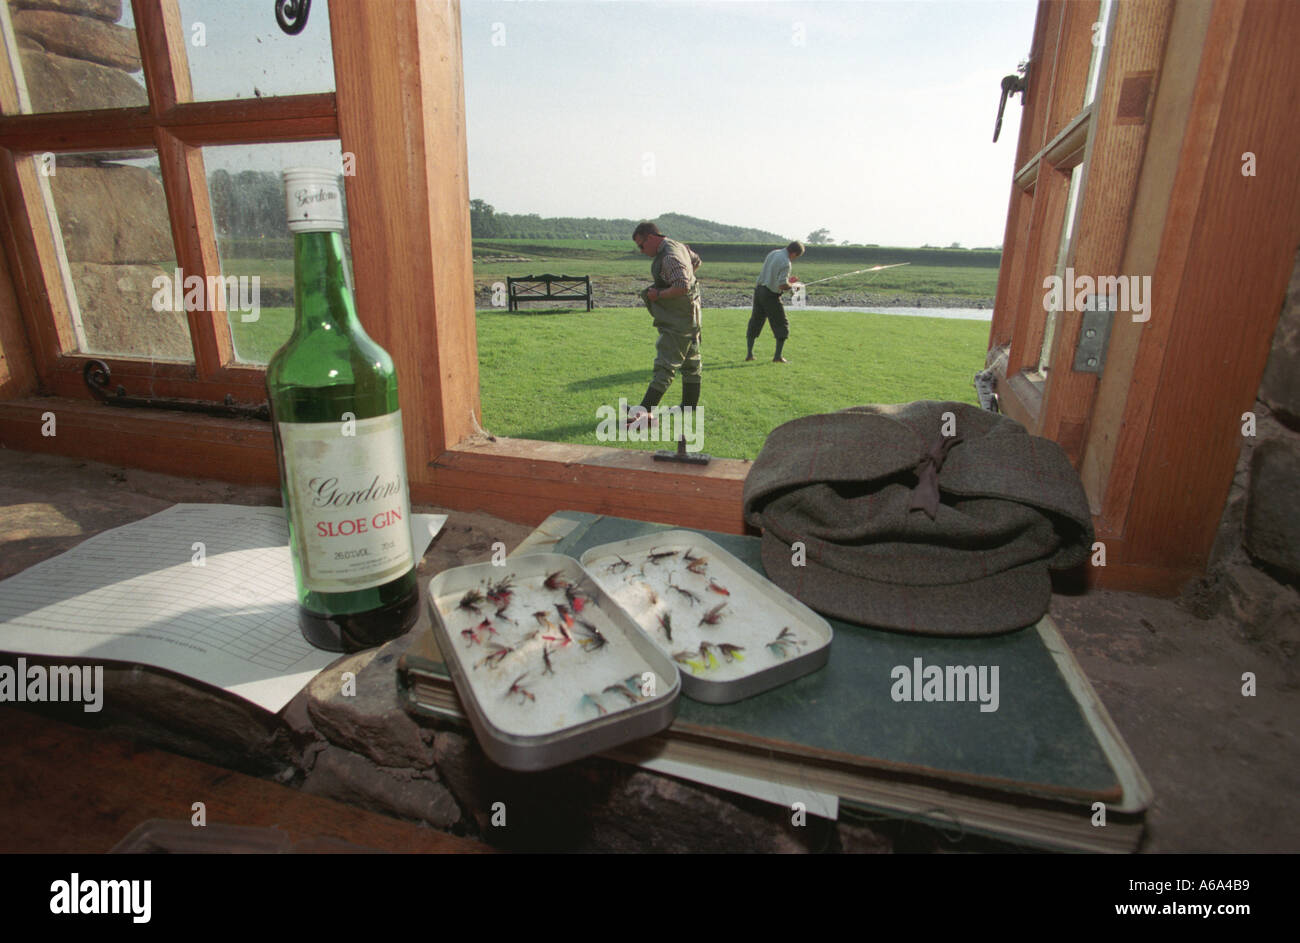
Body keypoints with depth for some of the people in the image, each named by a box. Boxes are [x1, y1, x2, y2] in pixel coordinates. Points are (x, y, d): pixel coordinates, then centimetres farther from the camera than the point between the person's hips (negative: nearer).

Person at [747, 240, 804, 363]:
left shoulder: (773, 253, 9)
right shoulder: (785, 263, -17)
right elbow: (782, 285, -24)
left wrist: (787, 279, 17)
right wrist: (791, 285, -3)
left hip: (759, 290, 7)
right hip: (771, 295, -7)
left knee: (755, 322, 16)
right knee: (782, 324, 5)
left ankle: (749, 354, 17)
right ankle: (778, 356, 3)